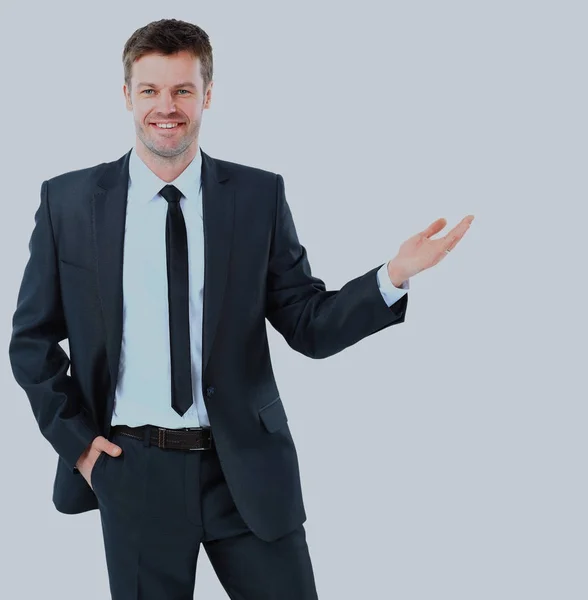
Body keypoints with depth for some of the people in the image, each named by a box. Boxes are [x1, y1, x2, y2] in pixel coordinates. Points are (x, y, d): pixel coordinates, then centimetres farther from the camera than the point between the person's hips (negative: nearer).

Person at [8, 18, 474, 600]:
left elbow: (309, 327, 1)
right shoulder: (68, 200, 1)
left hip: (248, 470, 0)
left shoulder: (259, 195, 1)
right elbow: (31, 338, 8)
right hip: (133, 470, 0)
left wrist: (393, 275, -14)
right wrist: (75, 440, -1)